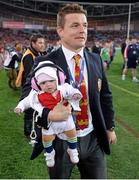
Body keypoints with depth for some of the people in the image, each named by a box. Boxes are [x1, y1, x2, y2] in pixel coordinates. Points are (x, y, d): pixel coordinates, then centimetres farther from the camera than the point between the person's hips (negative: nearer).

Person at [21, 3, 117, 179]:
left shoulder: (96, 60, 1)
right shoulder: (45, 63, -13)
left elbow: (105, 96, 10)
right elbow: (27, 98, -15)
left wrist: (109, 127, 13)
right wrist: (49, 115, -32)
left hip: (93, 139, 4)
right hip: (60, 142, -3)